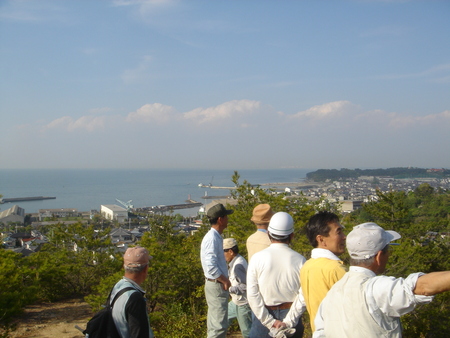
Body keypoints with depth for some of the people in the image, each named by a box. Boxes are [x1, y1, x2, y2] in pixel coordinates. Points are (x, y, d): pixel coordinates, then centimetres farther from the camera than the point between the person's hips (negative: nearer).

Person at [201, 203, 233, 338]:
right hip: (216, 285, -10)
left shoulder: (216, 237, 13)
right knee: (219, 326, -6)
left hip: (218, 284, 10)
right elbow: (211, 267, -27)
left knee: (215, 323, 18)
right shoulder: (212, 238, -20)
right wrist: (225, 281, -16)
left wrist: (225, 280, 13)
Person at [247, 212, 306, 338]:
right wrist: (288, 322, -8)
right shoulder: (300, 260, -8)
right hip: (290, 314, 1)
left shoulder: (257, 258, -9)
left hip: (265, 315, -1)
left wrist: (270, 322, -8)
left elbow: (252, 295, -12)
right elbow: (303, 296, -12)